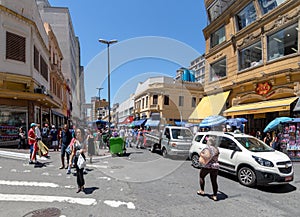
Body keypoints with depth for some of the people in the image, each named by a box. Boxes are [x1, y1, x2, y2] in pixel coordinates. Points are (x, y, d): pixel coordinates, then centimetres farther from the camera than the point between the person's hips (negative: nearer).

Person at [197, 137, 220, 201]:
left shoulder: (207, 148, -12)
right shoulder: (216, 149, 8)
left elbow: (207, 157, -25)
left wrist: (201, 154, -11)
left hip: (207, 166, -5)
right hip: (215, 167, 5)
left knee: (201, 176, 17)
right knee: (214, 181, 11)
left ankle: (202, 191, 23)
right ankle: (215, 196, 11)